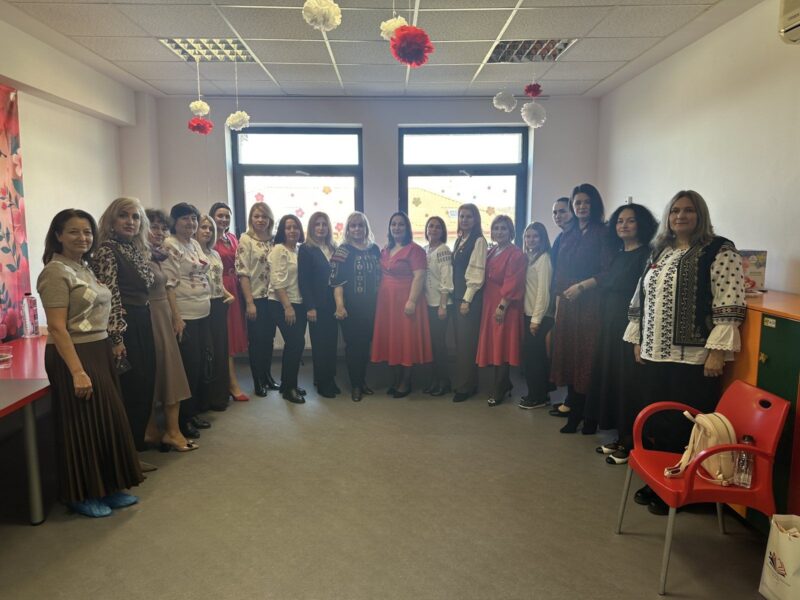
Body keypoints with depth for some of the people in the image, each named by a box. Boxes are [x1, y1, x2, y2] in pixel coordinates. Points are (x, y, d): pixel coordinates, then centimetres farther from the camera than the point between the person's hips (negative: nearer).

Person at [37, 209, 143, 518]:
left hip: (100, 353, 9)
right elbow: (57, 328, -20)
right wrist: (77, 371, -24)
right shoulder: (56, 272, -14)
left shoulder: (84, 268, 12)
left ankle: (107, 488, 28)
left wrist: (106, 352, 11)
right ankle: (81, 496, 19)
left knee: (108, 421, 14)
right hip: (73, 356, -9)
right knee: (82, 426, 2)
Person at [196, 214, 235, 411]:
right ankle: (210, 397, 12)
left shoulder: (215, 254, 17)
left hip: (220, 305, 8)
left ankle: (221, 393, 25)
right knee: (207, 351, 0)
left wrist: (229, 295, 6)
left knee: (221, 349, 13)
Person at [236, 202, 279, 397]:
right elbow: (242, 273, -11)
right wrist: (249, 302, -16)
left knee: (269, 339, 12)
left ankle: (267, 376, 27)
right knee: (256, 340, 4)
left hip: (272, 298, 5)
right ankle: (258, 381, 16)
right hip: (255, 298, -5)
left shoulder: (273, 241, 7)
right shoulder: (245, 240, -7)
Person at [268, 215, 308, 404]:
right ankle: (288, 388, 6)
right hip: (281, 305, -7)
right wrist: (287, 306, -19)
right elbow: (278, 282, -16)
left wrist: (295, 306, 7)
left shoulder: (299, 250, 11)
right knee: (296, 343, -7)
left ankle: (288, 384, 25)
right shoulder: (279, 250, -9)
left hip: (298, 304, 7)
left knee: (295, 344, 11)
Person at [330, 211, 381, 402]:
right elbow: (336, 281, -12)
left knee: (366, 343, 12)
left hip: (370, 306, 5)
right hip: (351, 307, -5)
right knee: (353, 344, 3)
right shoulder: (343, 251, -7)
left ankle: (362, 381, 27)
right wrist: (339, 305, -20)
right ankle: (355, 385, 15)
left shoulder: (374, 249, 8)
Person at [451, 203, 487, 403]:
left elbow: (477, 272, -14)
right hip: (458, 295, 8)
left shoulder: (479, 241, -10)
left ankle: (466, 386, 7)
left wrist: (467, 299, -16)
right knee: (459, 341, 11)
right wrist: (455, 295, 10)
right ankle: (460, 382, 22)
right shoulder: (459, 240, 14)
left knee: (467, 342, -2)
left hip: (470, 297, -7)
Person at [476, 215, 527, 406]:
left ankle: (498, 391, 5)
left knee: (501, 345, -3)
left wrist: (502, 306, -20)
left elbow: (512, 283, -16)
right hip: (489, 304, 7)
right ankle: (504, 384, 25)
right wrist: (490, 304, 8)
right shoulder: (490, 252, 13)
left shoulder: (516, 254, -9)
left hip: (505, 306, -7)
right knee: (493, 344, 11)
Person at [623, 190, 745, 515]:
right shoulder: (659, 252, 15)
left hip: (692, 358, -6)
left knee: (685, 428, 1)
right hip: (655, 355, 6)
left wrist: (717, 352, -18)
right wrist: (638, 341, 15)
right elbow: (641, 300, 18)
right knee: (655, 422, 11)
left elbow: (729, 306, -13)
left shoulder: (719, 252, -6)